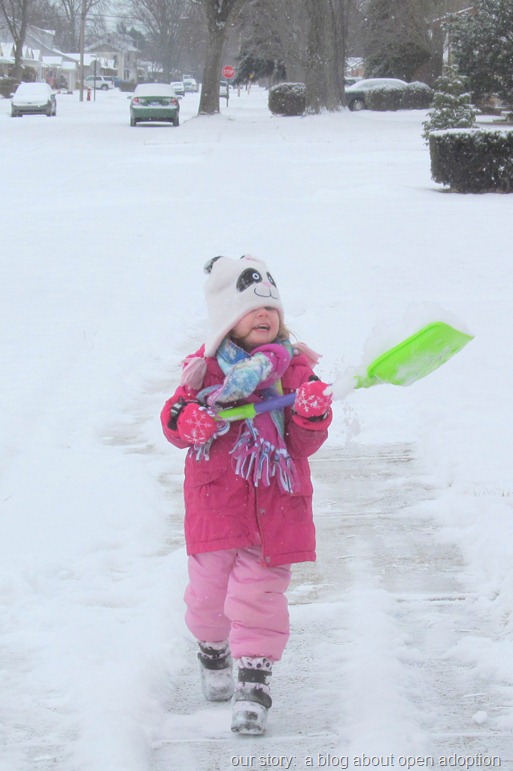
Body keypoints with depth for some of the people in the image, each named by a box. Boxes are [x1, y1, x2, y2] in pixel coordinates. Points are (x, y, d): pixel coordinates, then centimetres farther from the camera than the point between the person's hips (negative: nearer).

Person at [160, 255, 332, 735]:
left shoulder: (296, 368, 2)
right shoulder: (205, 367, 1)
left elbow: (304, 446, -1)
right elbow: (173, 419, 1)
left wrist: (311, 416, -22)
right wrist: (190, 421, -21)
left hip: (276, 504, -1)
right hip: (216, 498, 1)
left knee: (259, 593, -8)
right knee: (209, 587, 11)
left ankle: (255, 686, -1)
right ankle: (212, 652, 42)